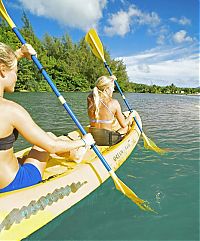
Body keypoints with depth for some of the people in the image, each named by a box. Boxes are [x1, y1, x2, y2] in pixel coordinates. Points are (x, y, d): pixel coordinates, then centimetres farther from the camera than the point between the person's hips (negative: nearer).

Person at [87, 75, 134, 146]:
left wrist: (109, 79, 26)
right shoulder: (114, 103, -15)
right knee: (127, 126, 24)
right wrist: (130, 116, 15)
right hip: (108, 140, -5)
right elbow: (123, 125, -5)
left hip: (92, 138, 5)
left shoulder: (90, 99, -5)